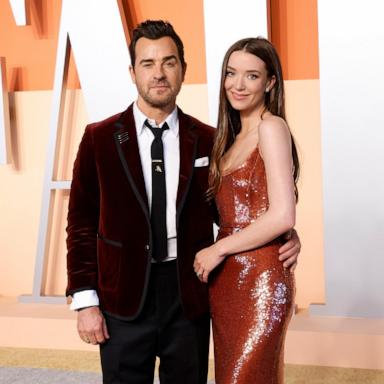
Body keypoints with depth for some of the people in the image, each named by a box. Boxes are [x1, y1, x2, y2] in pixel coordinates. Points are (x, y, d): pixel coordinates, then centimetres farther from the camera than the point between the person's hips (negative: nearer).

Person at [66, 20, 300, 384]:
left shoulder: (207, 140, 1)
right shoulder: (99, 138, -3)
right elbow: (82, 223, -1)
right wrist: (85, 302, -6)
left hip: (188, 297, 2)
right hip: (124, 299, -1)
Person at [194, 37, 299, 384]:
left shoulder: (271, 126, -10)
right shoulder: (232, 137, 15)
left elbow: (282, 216, -18)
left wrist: (218, 250, -10)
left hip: (260, 282, -8)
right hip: (225, 281, 8)